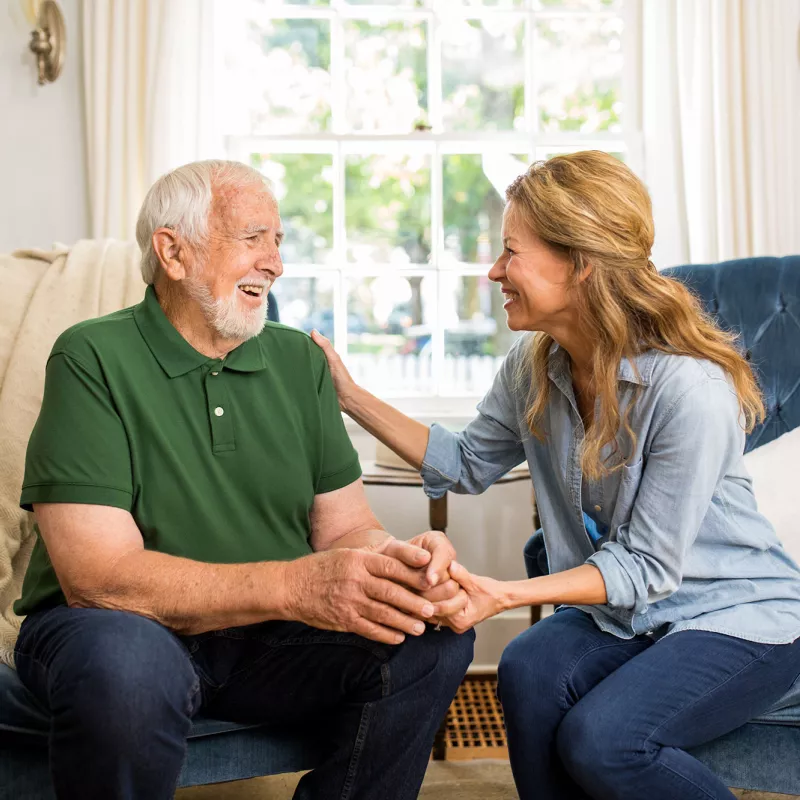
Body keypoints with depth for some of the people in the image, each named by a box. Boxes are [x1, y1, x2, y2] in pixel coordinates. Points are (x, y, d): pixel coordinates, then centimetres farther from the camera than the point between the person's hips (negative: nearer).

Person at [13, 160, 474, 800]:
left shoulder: (299, 360, 5)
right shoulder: (94, 360, -13)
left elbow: (344, 526, 2)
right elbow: (97, 574, -22)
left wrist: (404, 561, -24)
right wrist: (295, 585, -33)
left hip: (267, 636, 5)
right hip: (125, 625, -4)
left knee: (436, 640, -15)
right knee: (126, 663, -37)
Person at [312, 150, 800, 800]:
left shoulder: (691, 389, -27)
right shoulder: (534, 366, -5)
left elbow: (648, 566, -22)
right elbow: (468, 464, 10)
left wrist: (505, 594, -33)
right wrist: (352, 397, 3)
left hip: (741, 618, -5)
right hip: (621, 612, 5)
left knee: (599, 738, -26)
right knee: (528, 674, -25)